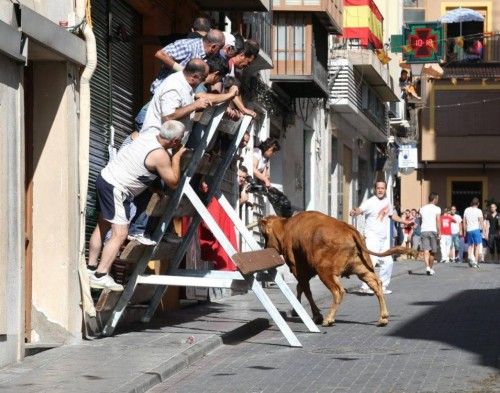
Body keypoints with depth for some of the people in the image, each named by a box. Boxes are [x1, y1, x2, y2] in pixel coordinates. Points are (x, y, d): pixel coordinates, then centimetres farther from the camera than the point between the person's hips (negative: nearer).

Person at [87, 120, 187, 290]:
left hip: (105, 177, 10)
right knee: (120, 233, -9)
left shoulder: (149, 136, 6)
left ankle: (91, 269, 27)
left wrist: (173, 156, 13)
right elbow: (173, 182, -9)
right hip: (116, 189, -10)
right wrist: (177, 157, -1)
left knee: (102, 226, 18)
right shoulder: (160, 155, -19)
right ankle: (100, 276, -11)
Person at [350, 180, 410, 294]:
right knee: (371, 261, -21)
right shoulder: (370, 202, -12)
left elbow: (392, 215, 28)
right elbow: (359, 210, -28)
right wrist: (354, 212, -51)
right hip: (372, 237, -8)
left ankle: (382, 286, 24)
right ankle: (365, 287, -19)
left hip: (384, 238, 8)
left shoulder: (387, 201, 11)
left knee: (388, 262, 11)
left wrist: (405, 222, 33)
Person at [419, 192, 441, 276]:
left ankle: (427, 267, -24)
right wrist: (439, 232, -4)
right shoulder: (437, 209, -1)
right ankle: (430, 268, 22)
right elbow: (438, 222, -6)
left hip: (424, 230, 3)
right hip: (433, 230, -2)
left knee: (426, 250, -6)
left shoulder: (422, 208, 14)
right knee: (433, 251, 12)